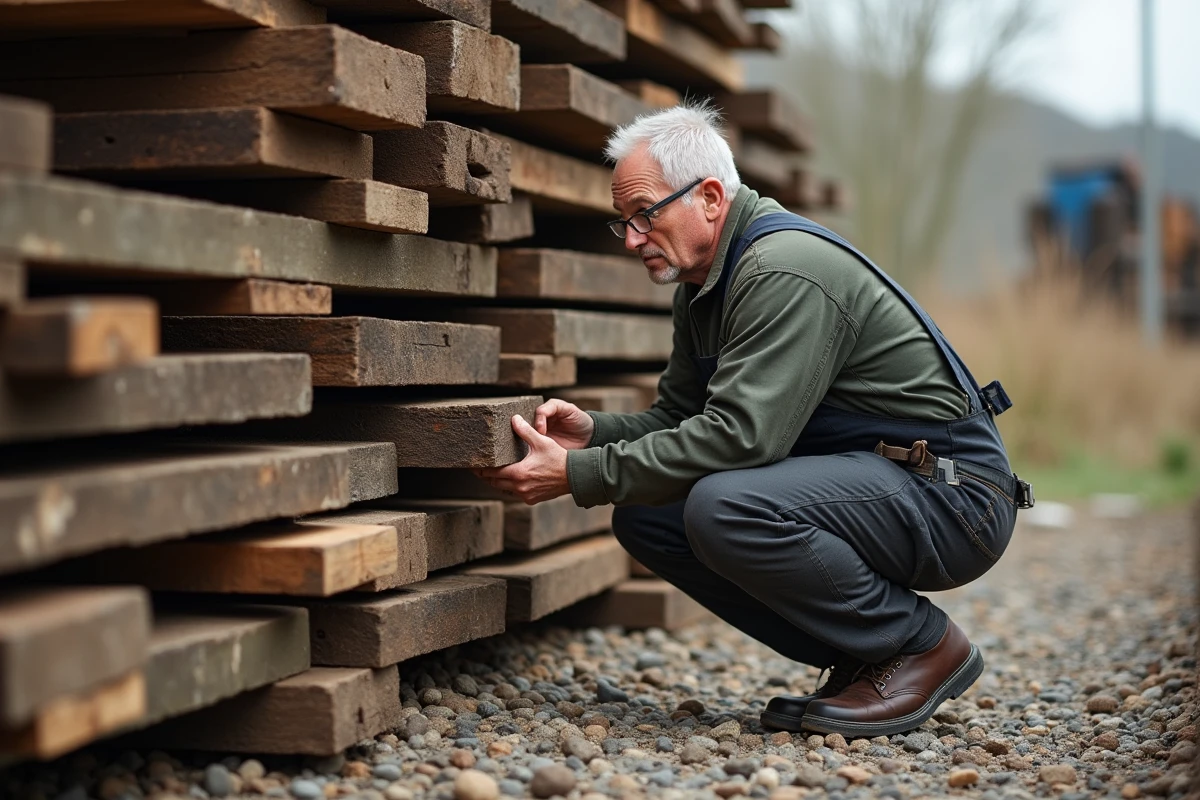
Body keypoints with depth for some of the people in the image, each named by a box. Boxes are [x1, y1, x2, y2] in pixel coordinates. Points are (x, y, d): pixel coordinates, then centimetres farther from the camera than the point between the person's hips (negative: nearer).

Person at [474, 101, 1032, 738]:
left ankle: (922, 646, -9)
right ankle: (862, 659, 4)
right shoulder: (703, 286, 11)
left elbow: (739, 434, -29)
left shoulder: (786, 270, -21)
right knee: (644, 516, 1)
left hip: (948, 495, -10)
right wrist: (593, 432, -7)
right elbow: (678, 417, 14)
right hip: (861, 481, 10)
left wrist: (579, 476, -25)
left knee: (724, 509, -31)